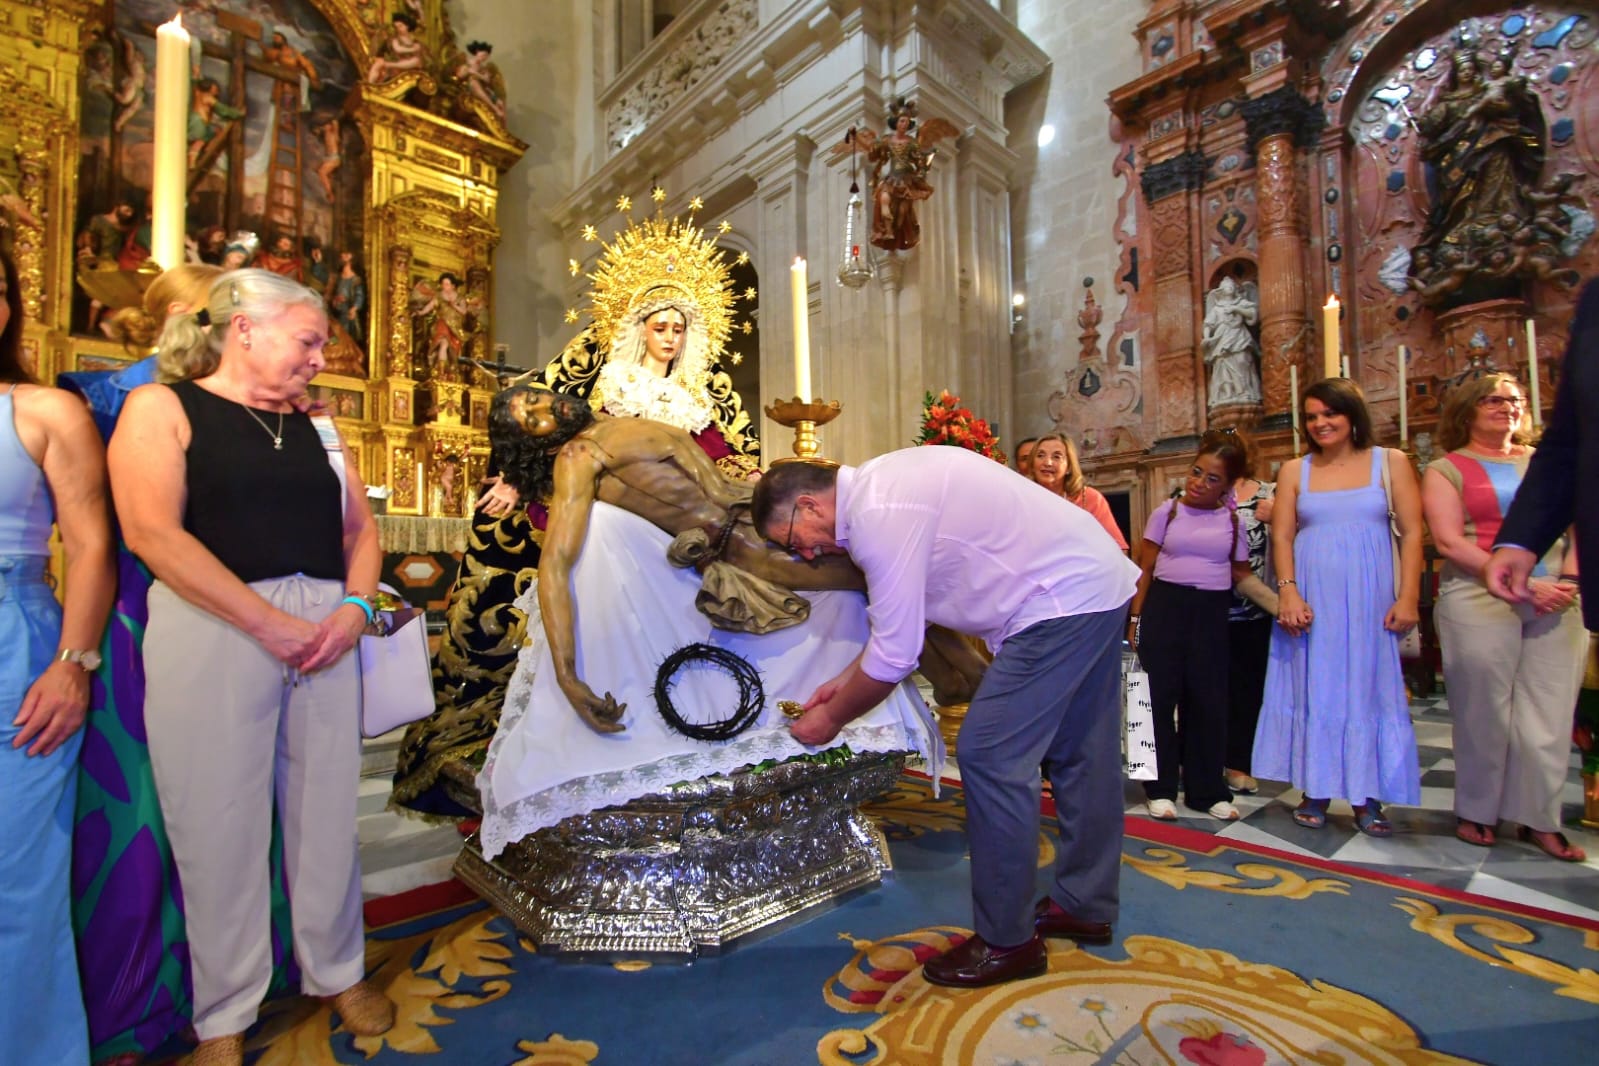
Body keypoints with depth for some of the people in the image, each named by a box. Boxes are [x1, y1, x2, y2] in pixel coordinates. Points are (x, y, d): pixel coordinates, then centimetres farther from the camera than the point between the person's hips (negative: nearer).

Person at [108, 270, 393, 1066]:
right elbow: (152, 531, -11)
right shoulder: (160, 408, 2)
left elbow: (359, 526, 14)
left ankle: (337, 972, 29)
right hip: (212, 630, -4)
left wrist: (355, 606, -5)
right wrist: (269, 622, -17)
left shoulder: (313, 428, 16)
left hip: (324, 631, 4)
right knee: (219, 820, 5)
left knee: (326, 808, 10)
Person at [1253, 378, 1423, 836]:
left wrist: (1408, 597, -7)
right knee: (1313, 692, 5)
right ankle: (1316, 793, 16)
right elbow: (1281, 536, 3)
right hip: (1311, 599, 1)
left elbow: (1412, 532, 1)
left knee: (1370, 691, 5)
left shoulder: (1390, 462, 6)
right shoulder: (1294, 471, 7)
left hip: (1370, 598, 0)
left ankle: (1368, 798, 17)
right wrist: (1288, 592, -9)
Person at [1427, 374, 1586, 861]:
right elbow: (1450, 543, -8)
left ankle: (1539, 818, 19)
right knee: (1485, 712, 3)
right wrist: (1525, 584, -14)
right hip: (1479, 602, -4)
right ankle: (1477, 811, 18)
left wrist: (1569, 579, -6)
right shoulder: (1445, 470, 2)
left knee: (1550, 712, 5)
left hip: (1557, 603, 4)